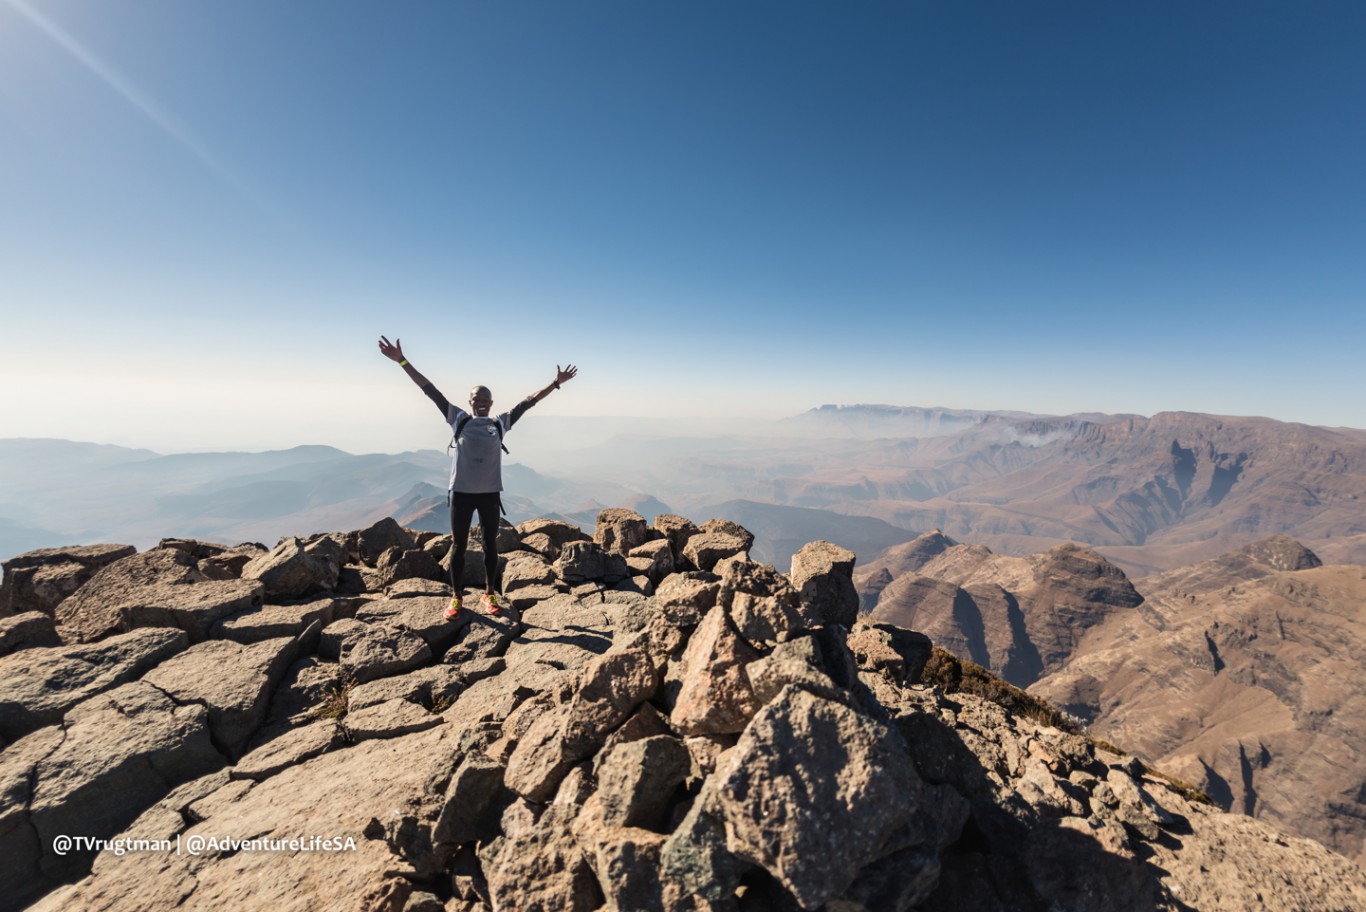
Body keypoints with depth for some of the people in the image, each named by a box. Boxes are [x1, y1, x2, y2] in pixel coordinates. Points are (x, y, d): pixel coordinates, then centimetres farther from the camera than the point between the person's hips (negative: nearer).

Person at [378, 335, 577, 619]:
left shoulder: (500, 423, 4)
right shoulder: (458, 419, 3)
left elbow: (528, 402, 5)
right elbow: (431, 391, 1)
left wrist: (556, 383, 5)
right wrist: (402, 361, 0)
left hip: (490, 493, 1)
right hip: (461, 492, 0)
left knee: (490, 544, 10)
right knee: (458, 545, 8)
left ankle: (489, 594, 24)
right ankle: (456, 596, 22)